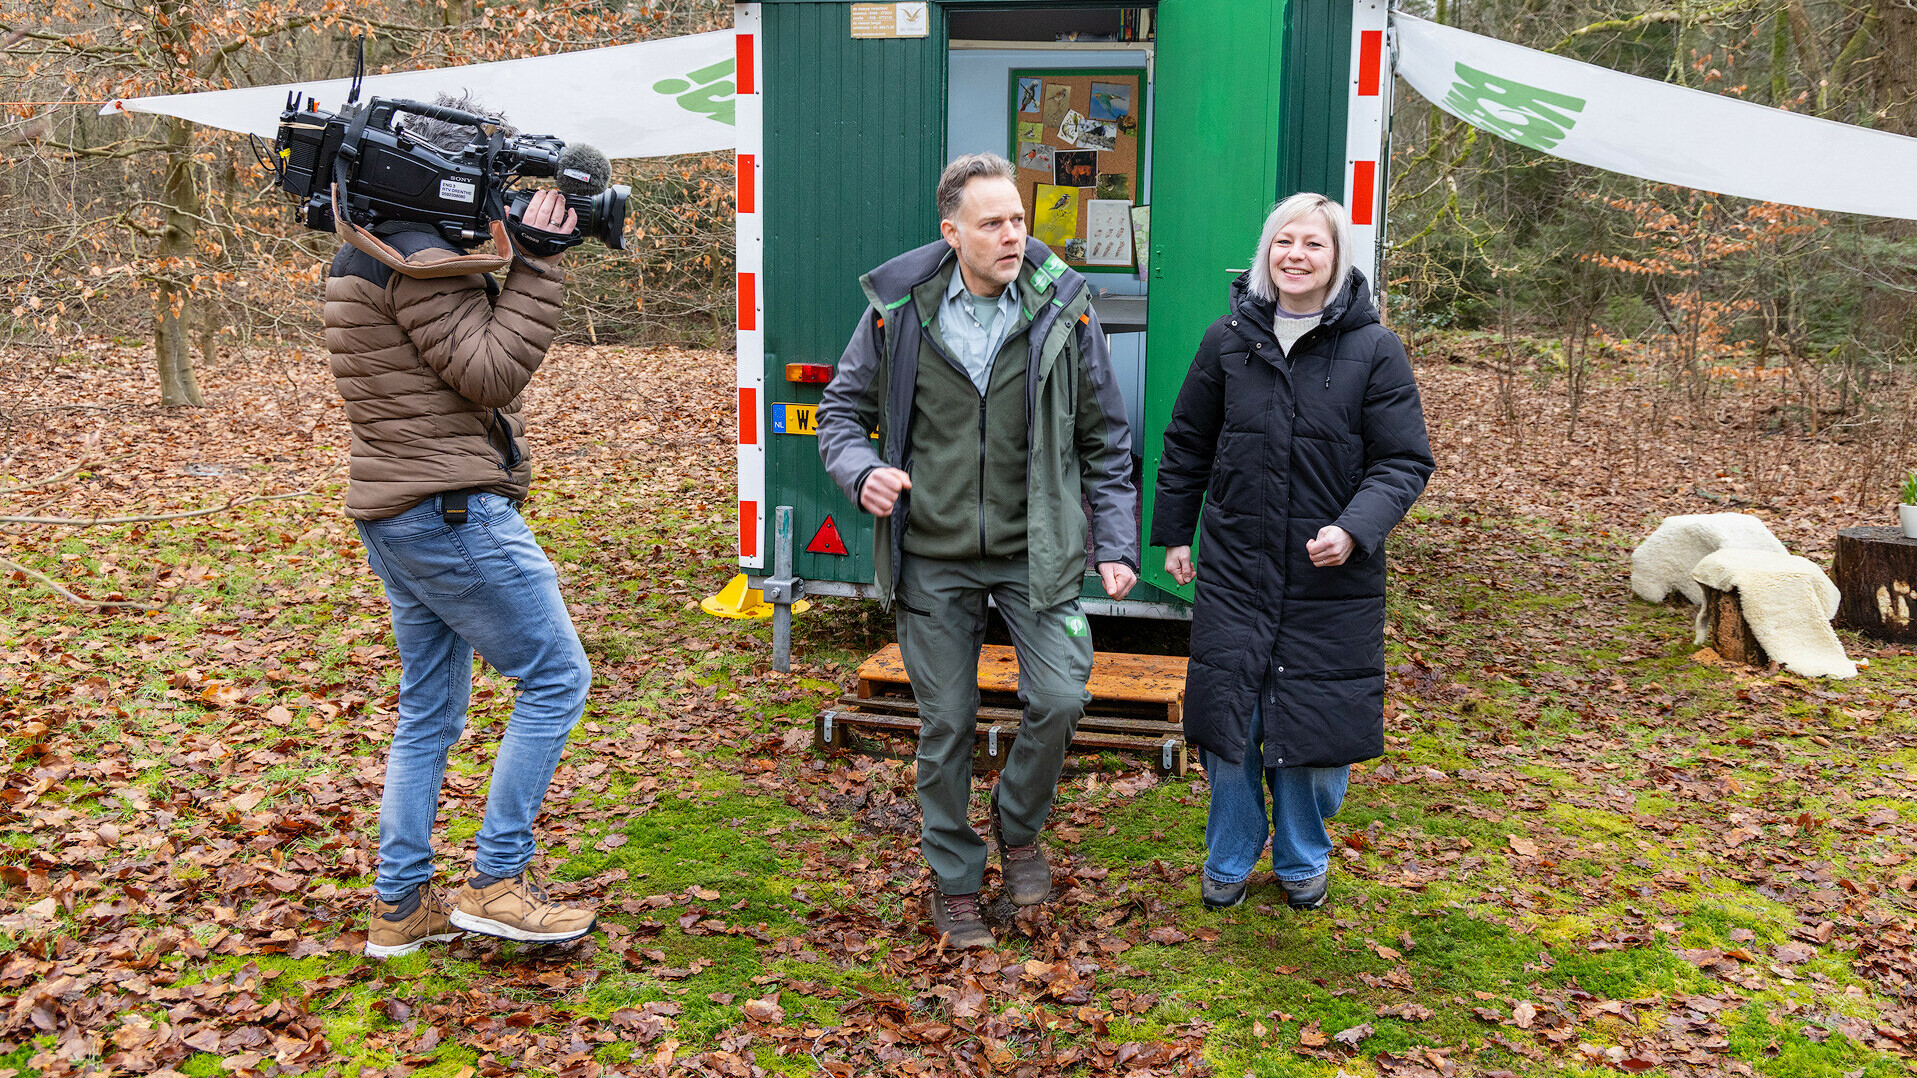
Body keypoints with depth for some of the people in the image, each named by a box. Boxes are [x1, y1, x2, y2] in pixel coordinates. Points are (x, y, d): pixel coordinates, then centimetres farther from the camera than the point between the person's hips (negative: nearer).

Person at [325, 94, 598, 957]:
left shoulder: (365, 256, 18)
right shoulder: (420, 261, -15)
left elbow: (472, 363, 16)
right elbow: (494, 374, -17)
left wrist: (511, 262, 6)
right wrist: (535, 264, -16)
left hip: (396, 515, 11)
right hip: (452, 509, -10)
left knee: (429, 710, 14)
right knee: (556, 676, -2)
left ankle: (400, 904, 20)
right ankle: (496, 880, 2)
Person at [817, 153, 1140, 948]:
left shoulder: (1063, 307, -3)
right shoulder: (898, 308, -5)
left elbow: (1103, 438, 5)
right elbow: (843, 410, 6)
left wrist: (1117, 543, 1)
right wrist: (861, 470, -16)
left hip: (1035, 550, 0)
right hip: (933, 555, 0)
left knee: (1059, 699, -10)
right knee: (946, 723, 8)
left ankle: (1019, 828, 21)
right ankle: (955, 878, 28)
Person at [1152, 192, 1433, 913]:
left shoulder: (1375, 351, -4)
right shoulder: (1228, 339, 4)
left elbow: (1404, 462, -3)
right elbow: (1187, 445, 14)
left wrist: (1355, 529, -19)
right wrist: (1172, 534, 13)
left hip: (1332, 578, -1)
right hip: (1234, 570, 2)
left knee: (1316, 726, 5)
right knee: (1227, 718, 6)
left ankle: (1302, 860, 31)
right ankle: (1229, 859, 28)